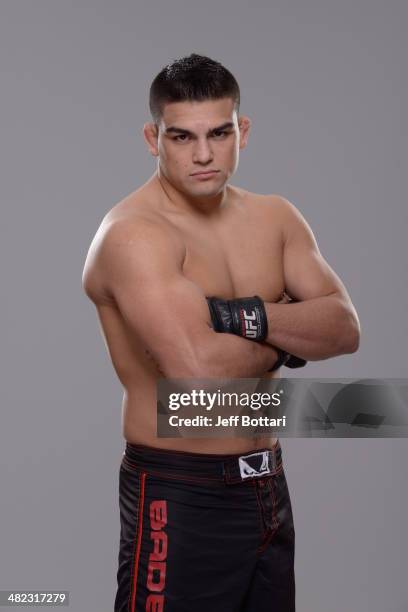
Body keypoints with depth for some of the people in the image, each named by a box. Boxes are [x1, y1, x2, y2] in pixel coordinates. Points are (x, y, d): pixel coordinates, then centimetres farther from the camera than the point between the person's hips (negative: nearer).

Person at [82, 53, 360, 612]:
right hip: (180, 497, -7)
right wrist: (290, 338, -11)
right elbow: (198, 368, -30)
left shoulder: (275, 217, 5)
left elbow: (345, 329, -4)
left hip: (269, 484, 7)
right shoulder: (133, 232, -17)